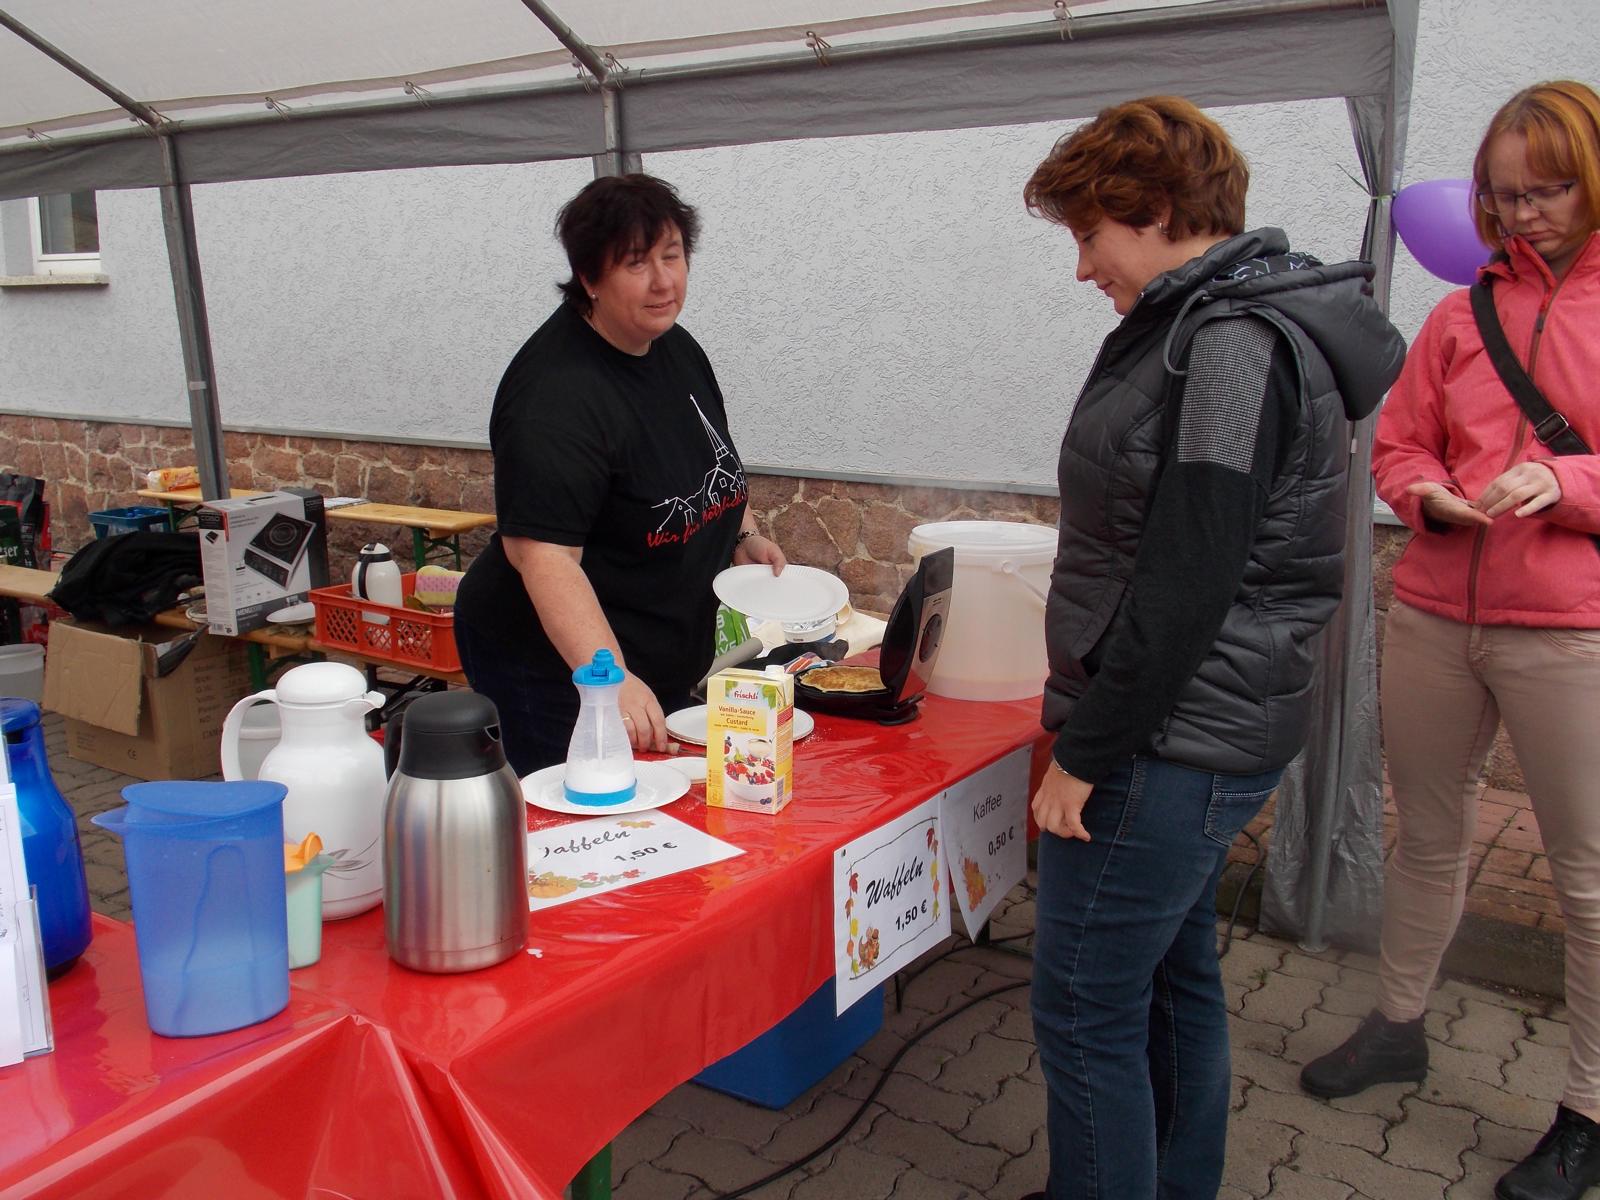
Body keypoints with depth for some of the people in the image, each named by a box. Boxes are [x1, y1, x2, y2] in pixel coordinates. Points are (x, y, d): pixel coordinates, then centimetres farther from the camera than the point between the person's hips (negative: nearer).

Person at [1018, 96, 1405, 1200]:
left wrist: (1085, 756, -17)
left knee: (1086, 1014, 0)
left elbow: (1185, 589, -23)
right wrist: (1093, 734, 19)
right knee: (1173, 981, 21)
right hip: (1196, 736, 10)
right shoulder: (1213, 327, 12)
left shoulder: (1233, 347, -19)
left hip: (1171, 748, -10)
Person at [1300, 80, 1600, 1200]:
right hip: (1434, 615, 4)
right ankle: (1399, 1025, 36)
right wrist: (1431, 496, -7)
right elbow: (1398, 442, 13)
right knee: (1428, 835, 17)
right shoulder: (1463, 312, 10)